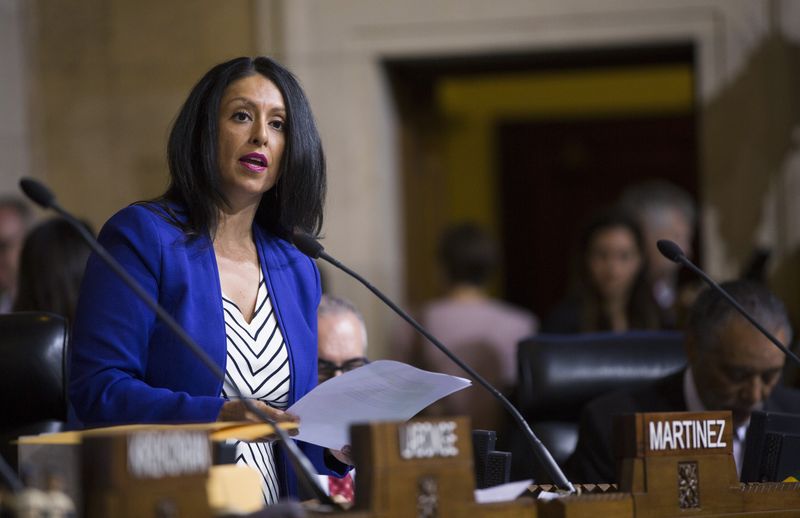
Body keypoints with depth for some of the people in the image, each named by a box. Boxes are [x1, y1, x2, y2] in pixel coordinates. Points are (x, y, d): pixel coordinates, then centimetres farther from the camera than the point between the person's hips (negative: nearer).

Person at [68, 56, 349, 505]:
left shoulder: (297, 270, 15)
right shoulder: (141, 237, -2)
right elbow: (97, 391, -9)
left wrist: (334, 448, 1)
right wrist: (215, 416, -20)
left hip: (277, 509, 5)